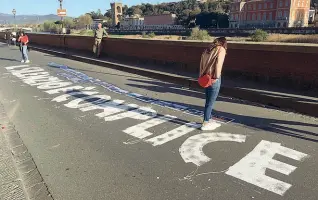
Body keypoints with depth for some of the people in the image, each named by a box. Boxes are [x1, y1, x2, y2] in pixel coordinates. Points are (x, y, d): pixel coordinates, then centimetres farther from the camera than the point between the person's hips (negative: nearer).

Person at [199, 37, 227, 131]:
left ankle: (209, 120, 29)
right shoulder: (221, 49, -3)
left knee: (209, 101, 17)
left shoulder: (208, 49, 16)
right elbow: (218, 64, -16)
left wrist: (201, 76, 11)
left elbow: (202, 63, 11)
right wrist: (216, 77, -15)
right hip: (213, 79, -7)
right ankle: (205, 124, 7)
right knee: (210, 102, 1)